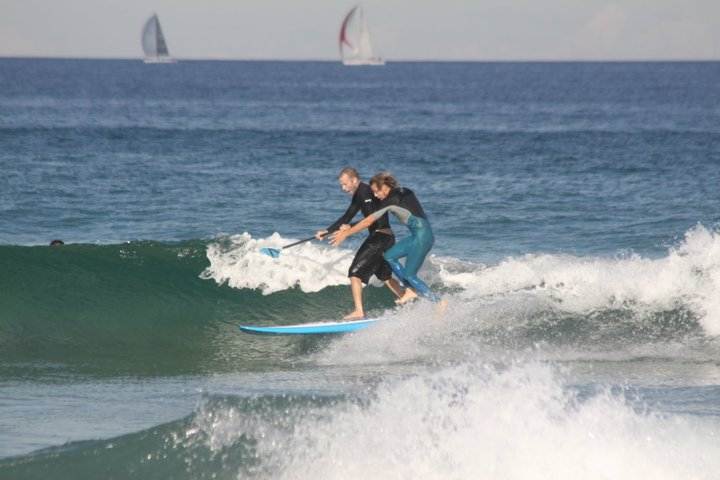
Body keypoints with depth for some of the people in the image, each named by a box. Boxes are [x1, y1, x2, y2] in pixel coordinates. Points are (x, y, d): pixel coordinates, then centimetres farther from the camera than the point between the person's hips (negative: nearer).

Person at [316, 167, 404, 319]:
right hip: (388, 238, 10)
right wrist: (327, 231, 21)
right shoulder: (358, 194, 17)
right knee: (385, 276, 23)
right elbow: (347, 218, 25)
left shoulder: (364, 192, -14)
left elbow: (373, 218, -22)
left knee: (355, 272, -8)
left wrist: (351, 229, -20)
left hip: (379, 237, -10)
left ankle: (359, 311, -13)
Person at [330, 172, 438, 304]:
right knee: (389, 256, 13)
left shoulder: (391, 200, -14)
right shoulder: (403, 192, 10)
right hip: (418, 234, 9)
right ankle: (411, 290, 14)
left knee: (409, 275, -4)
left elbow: (369, 221, -9)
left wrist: (345, 234, -1)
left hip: (422, 236, -9)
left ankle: (437, 302, -3)